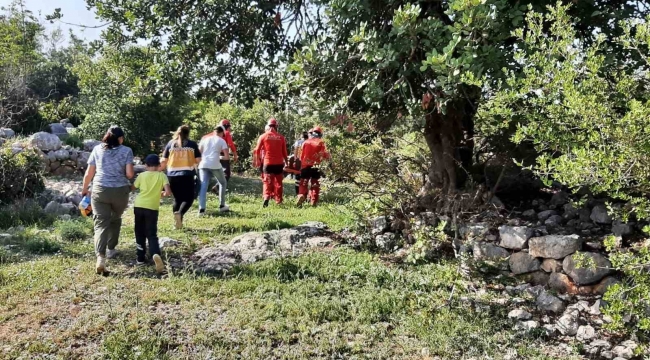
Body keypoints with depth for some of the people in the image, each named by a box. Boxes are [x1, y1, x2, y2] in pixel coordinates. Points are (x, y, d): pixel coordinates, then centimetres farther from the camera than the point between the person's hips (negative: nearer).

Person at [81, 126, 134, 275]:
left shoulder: (97, 149, 7)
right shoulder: (126, 151, 0)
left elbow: (89, 173, 9)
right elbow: (129, 174, -8)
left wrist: (84, 189, 24)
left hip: (100, 190, 1)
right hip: (120, 191, 0)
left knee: (101, 223, -3)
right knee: (115, 219, 22)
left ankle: (101, 258, -18)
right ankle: (110, 249, 35)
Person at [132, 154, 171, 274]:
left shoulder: (142, 175, 5)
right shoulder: (161, 175, 2)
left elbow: (132, 188, 15)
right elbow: (168, 192, -9)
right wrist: (161, 194, 12)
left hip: (139, 206, 2)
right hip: (152, 208, -1)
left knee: (140, 234, 17)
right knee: (152, 234, 3)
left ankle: (141, 258, 21)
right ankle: (156, 254, -23)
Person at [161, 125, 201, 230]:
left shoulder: (171, 144, 7)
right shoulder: (192, 144, 2)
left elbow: (164, 161, 6)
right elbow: (198, 160, 1)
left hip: (172, 175, 3)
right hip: (187, 175, -3)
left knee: (177, 198, 16)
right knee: (189, 198, 3)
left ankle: (177, 221, 18)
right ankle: (180, 213, -25)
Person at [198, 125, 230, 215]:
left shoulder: (205, 139, 18)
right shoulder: (221, 141, 8)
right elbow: (227, 157, 0)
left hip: (203, 165, 3)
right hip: (215, 165, -3)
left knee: (203, 186, 0)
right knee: (223, 183, 20)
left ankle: (201, 209, -15)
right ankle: (222, 206, 22)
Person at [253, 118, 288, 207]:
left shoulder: (263, 136, -1)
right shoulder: (281, 137, 1)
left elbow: (257, 150, 1)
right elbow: (284, 152, 6)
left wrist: (258, 160, 16)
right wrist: (286, 162, 18)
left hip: (267, 163, -1)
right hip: (279, 163, 1)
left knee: (267, 181, 4)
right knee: (278, 182, 12)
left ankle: (266, 197, -18)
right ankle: (278, 201, 18)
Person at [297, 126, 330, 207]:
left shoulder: (306, 142, 4)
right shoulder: (321, 143, -2)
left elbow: (301, 156, 6)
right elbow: (326, 155, -7)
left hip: (305, 166, 1)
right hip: (316, 167, -1)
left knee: (304, 183, 8)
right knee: (315, 184, 9)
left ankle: (302, 195, -16)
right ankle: (314, 202, 6)